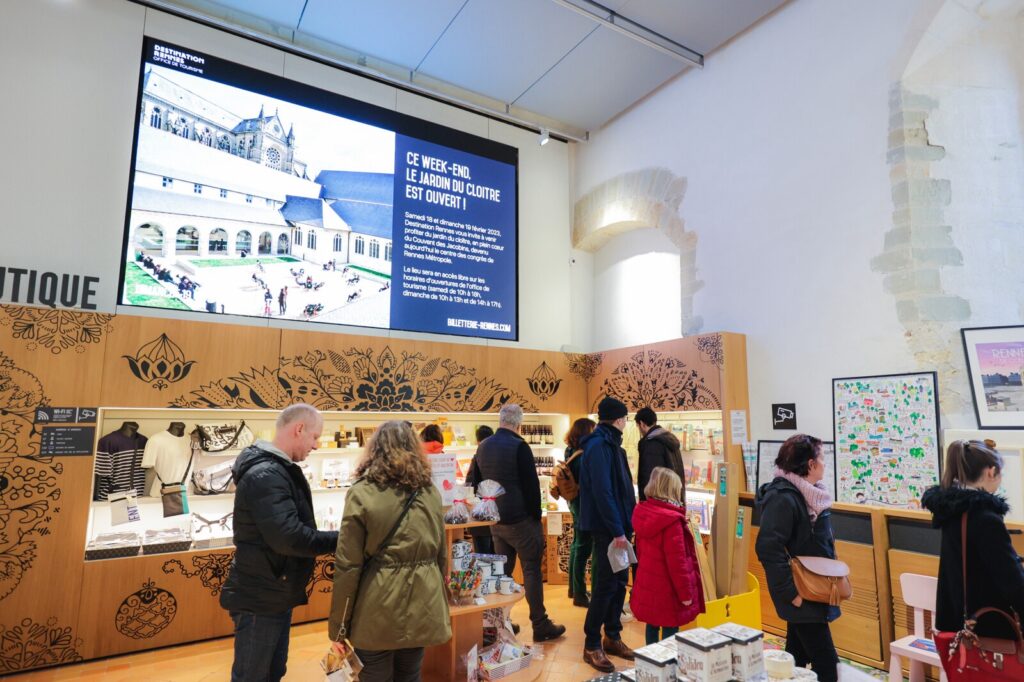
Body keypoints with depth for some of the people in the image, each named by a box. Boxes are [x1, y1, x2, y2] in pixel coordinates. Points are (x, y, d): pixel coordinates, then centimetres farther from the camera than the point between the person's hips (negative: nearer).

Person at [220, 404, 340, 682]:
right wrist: (341, 539, -22)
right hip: (260, 600, -10)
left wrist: (335, 538, 1)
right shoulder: (265, 474, -25)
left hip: (276, 595, 10)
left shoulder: (278, 469, 9)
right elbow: (289, 538, -32)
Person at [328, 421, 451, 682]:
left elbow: (348, 565, -12)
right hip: (421, 603, 4)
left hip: (378, 608, -3)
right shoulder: (430, 491, 1)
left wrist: (338, 623, -2)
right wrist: (438, 599, 23)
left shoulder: (361, 493, -12)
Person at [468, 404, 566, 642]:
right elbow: (531, 484, -15)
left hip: (495, 521, 6)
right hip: (520, 519, -6)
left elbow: (476, 482, 13)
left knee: (502, 570, 15)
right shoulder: (518, 446, -15)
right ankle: (540, 625, 9)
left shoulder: (483, 447, 5)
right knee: (532, 570, 3)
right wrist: (536, 514, -4)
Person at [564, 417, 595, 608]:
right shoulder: (582, 455, -21)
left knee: (577, 545, 18)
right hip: (584, 504, -10)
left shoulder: (572, 452, 8)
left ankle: (573, 588, 29)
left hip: (576, 503, 10)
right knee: (583, 548, -2)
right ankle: (579, 594, 7)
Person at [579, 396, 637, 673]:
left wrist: (625, 525, 13)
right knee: (605, 586, -1)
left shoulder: (610, 443, 13)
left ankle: (612, 637, 29)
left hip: (618, 525, 10)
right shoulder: (598, 446, -18)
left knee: (619, 582, 16)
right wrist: (617, 531, -22)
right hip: (607, 529, -9)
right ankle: (592, 645, 13)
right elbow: (602, 492, -24)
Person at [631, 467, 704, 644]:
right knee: (670, 630, 7)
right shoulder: (671, 520, -24)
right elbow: (677, 561, -21)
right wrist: (685, 592, -12)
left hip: (647, 583, 8)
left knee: (652, 625, 20)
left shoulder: (642, 512, 0)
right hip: (666, 589, -7)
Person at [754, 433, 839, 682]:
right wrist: (791, 592, -24)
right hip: (802, 595, -9)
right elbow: (768, 549, -28)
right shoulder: (783, 498, -23)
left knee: (798, 656, 18)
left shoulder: (809, 493, 7)